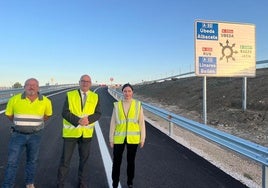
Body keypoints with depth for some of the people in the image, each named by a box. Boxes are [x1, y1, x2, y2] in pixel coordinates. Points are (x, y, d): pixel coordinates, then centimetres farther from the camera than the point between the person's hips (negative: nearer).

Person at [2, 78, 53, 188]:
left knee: (32, 160, 15)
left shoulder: (46, 101, -10)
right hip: (18, 135, -1)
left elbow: (47, 114, 10)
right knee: (12, 162, 3)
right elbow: (9, 114, 7)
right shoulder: (14, 100, -12)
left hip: (35, 136, 1)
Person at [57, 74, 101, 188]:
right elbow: (65, 112, -10)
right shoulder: (70, 95, -2)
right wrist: (78, 120, -24)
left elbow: (98, 114, -3)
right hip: (70, 132, -1)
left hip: (86, 133, 2)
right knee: (65, 160, 7)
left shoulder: (95, 97, 2)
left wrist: (88, 119, -22)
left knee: (84, 159, 15)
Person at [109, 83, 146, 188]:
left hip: (133, 138, 0)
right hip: (119, 138, 0)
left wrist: (142, 138, -1)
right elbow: (113, 123, 1)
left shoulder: (138, 105, -4)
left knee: (131, 161, 15)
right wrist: (111, 139, 1)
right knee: (116, 161, 7)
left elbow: (141, 123, -1)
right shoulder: (117, 105, -2)